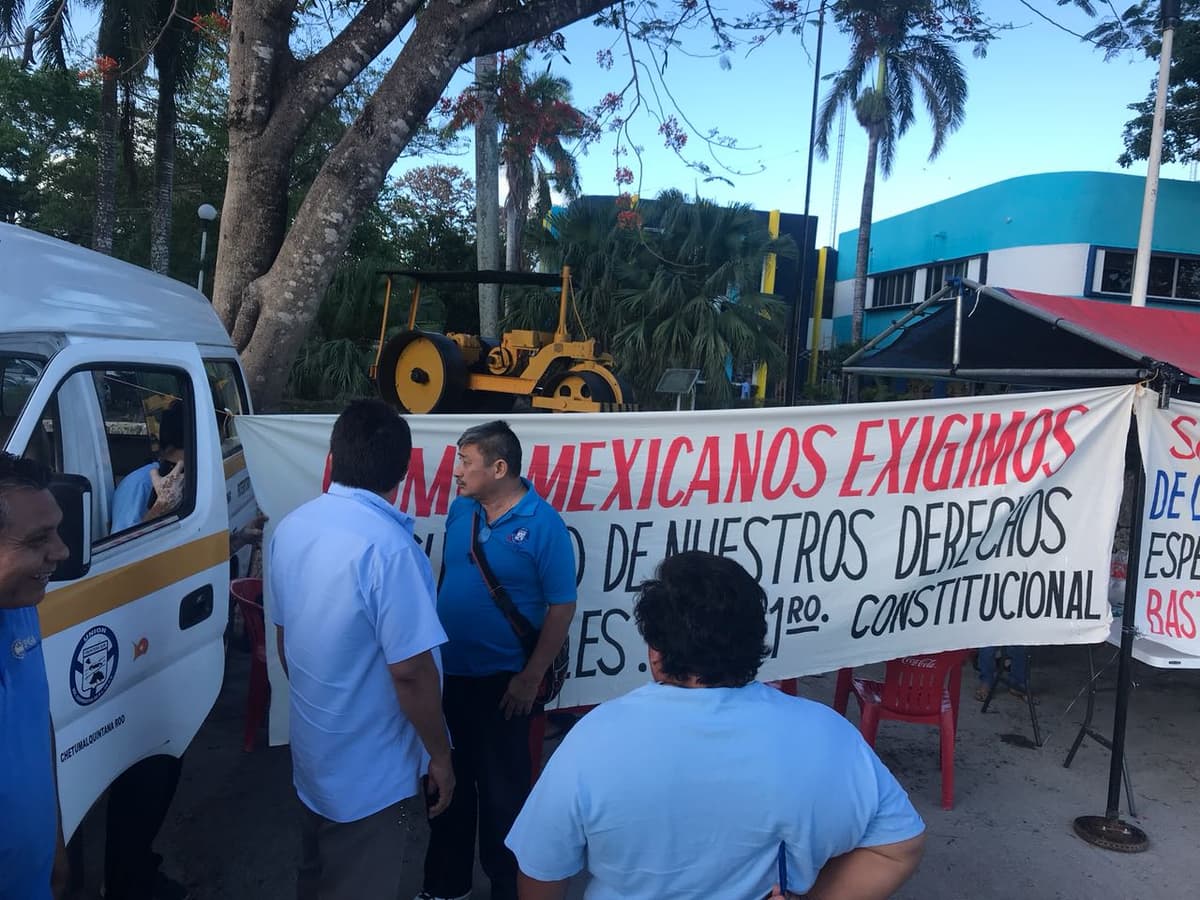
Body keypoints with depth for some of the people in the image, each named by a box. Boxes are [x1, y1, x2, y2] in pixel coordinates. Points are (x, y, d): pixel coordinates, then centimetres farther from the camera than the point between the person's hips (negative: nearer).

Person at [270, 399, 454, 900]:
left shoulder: (291, 528, -3)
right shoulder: (387, 546, -29)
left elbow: (284, 638, 8)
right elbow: (411, 672, -26)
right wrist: (440, 755, -11)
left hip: (312, 756, 7)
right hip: (372, 776, -7)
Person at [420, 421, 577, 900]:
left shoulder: (543, 524, -17)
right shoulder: (460, 509, 0)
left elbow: (562, 607, -14)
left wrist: (531, 677, -15)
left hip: (502, 680, -6)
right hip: (448, 671, 6)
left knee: (502, 786, 11)